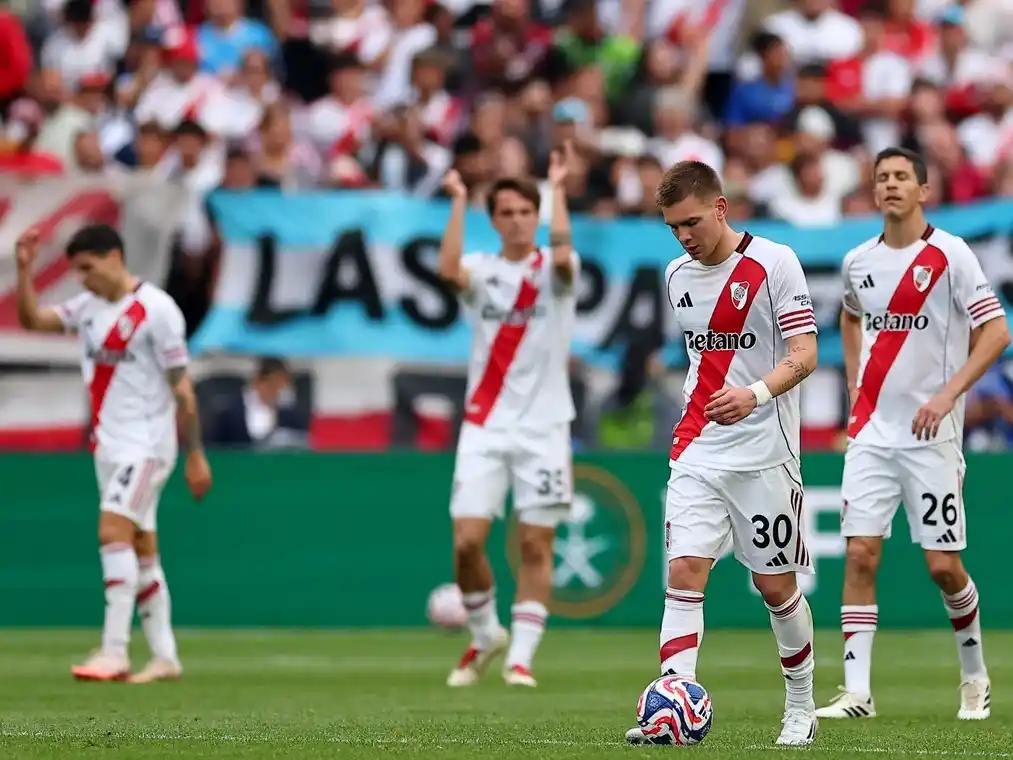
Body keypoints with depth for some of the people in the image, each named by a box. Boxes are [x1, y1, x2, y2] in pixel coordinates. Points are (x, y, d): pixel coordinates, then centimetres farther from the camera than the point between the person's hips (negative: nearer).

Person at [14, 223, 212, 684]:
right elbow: (31, 320, 7)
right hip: (108, 445, 8)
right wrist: (24, 269, -6)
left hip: (146, 445, -8)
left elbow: (181, 388, -11)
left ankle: (114, 652, -22)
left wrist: (195, 455, -10)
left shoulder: (155, 309, -12)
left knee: (113, 532, -19)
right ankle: (165, 657, 13)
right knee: (140, 548, 9)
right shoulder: (88, 306, 8)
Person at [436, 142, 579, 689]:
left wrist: (558, 188, -17)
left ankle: (520, 657, 5)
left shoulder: (553, 270, 3)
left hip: (543, 428, -1)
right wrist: (458, 202, -15)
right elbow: (449, 271, -18)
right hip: (485, 425, 1)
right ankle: (485, 634, 17)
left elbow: (562, 255, -23)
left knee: (535, 544, -2)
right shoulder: (482, 270, 6)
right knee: (467, 541, -7)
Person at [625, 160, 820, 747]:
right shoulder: (678, 275, 10)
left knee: (777, 585, 3)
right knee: (685, 570, -11)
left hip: (765, 454, -4)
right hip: (697, 453, 4)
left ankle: (802, 707, 22)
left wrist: (755, 395, -31)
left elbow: (804, 353, -15)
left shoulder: (774, 263, -9)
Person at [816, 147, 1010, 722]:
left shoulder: (949, 255, -8)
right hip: (872, 432, 4)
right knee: (861, 554, -7)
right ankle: (857, 691, -7)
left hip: (931, 435, -4)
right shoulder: (859, 261, 8)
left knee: (943, 563, -2)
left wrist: (949, 393, -21)